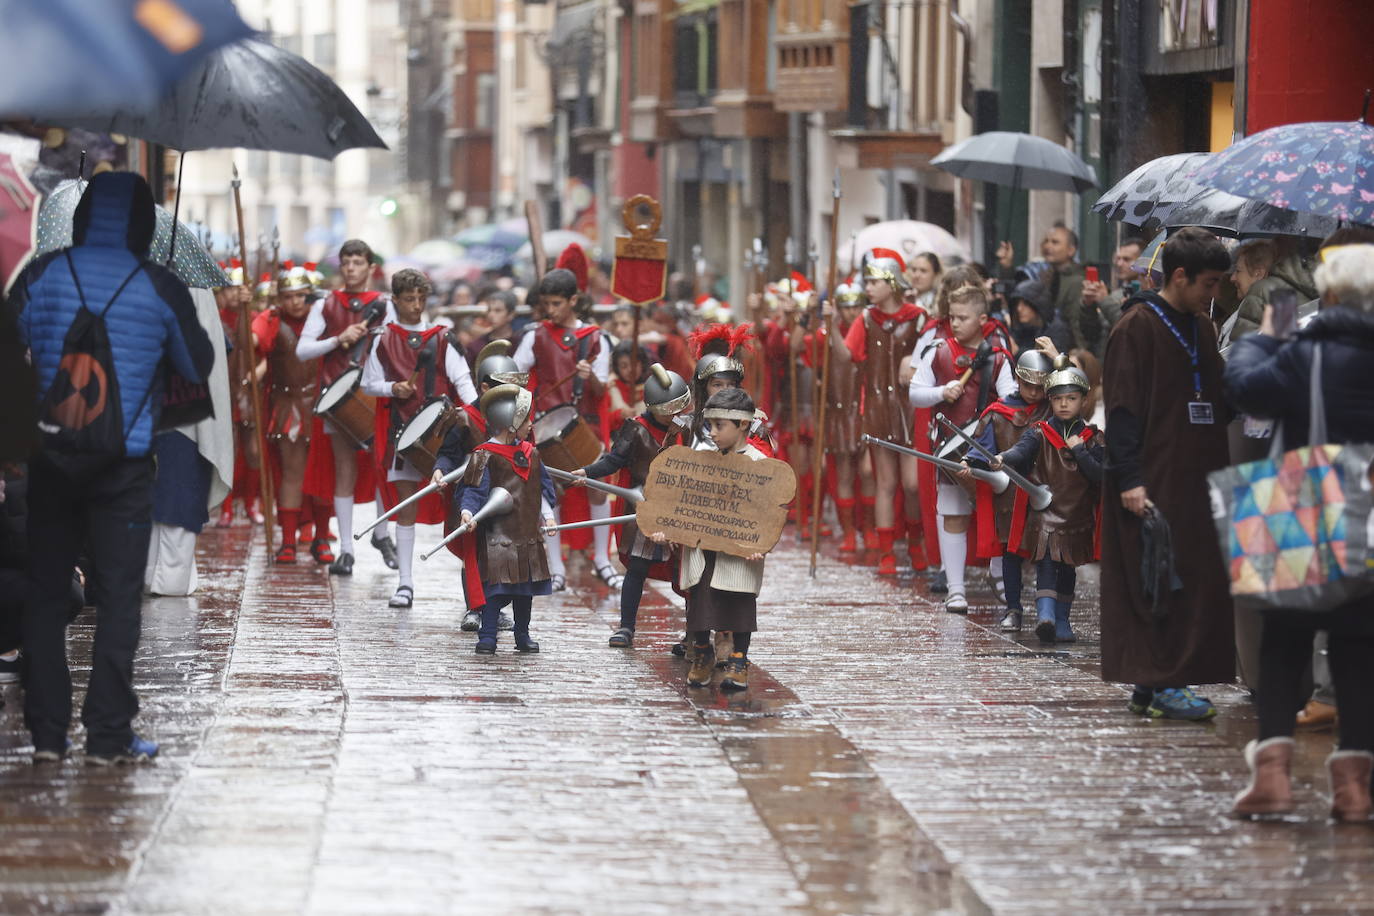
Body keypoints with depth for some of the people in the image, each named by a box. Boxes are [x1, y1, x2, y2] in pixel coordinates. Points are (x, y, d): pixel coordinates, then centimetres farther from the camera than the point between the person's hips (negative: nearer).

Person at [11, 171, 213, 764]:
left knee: (46, 592, 9)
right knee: (119, 594, 3)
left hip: (50, 460, 2)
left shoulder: (41, 277, 0)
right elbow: (198, 368, 9)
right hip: (124, 465, -2)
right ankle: (107, 735, 0)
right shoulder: (160, 289, -3)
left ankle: (47, 732, 9)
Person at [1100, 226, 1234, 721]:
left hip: (1195, 479, 8)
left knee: (1198, 583, 6)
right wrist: (1130, 479, -18)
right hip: (1153, 480, -8)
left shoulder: (1202, 329, 16)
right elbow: (1122, 408, -12)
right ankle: (1162, 686, -4)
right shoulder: (1137, 327, -8)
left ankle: (1154, 683, 11)